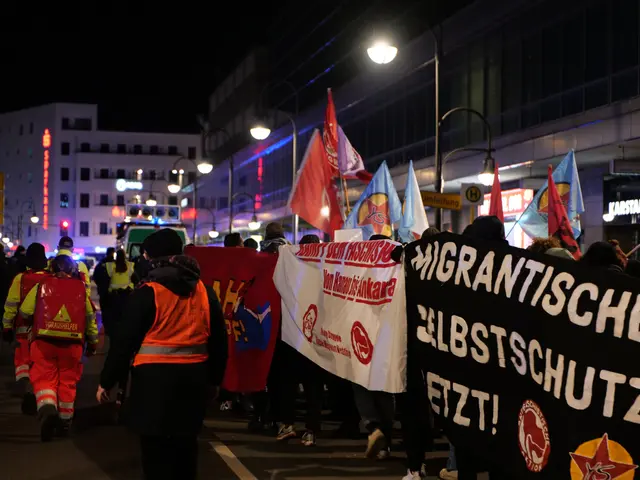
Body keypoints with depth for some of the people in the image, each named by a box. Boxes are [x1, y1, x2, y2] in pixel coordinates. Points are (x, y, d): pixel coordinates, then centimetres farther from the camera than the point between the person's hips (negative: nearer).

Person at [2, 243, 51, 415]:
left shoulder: (20, 279, -6)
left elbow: (11, 305, -4)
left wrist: (7, 327, 6)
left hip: (24, 329, -2)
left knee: (22, 363, 4)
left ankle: (27, 391, -19)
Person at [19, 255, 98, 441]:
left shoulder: (41, 285, 5)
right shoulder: (81, 289, 9)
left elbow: (25, 312, 10)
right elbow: (90, 317, 16)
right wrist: (93, 341, 28)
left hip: (44, 340, -1)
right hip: (72, 342, 1)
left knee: (44, 378, 3)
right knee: (68, 381, 14)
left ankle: (47, 409, -25)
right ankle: (64, 421, 21)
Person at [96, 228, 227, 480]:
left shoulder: (147, 292, -10)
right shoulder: (205, 292, 4)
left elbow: (124, 340, -8)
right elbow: (219, 340, 10)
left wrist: (106, 381, 1)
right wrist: (214, 376, 21)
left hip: (155, 377, -5)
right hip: (193, 377, 5)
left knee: (156, 449, 3)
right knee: (186, 444, 17)